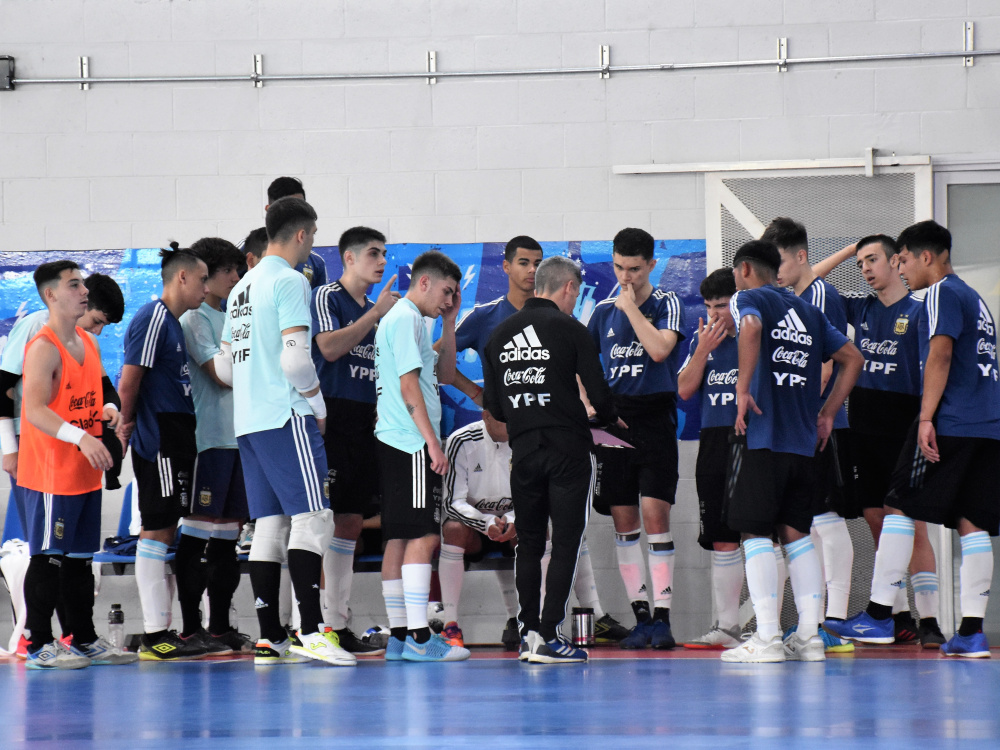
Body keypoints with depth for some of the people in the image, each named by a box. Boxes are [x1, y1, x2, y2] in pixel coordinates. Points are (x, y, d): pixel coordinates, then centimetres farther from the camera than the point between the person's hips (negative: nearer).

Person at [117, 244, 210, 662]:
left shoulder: (172, 321, 18)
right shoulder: (154, 318, -12)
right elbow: (129, 381, -15)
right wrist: (128, 422, -4)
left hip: (176, 438, 10)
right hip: (158, 442, -10)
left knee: (164, 530, 11)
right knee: (157, 530, -8)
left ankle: (160, 632, 14)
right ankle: (154, 636, -7)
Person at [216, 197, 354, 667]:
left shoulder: (242, 288, 19)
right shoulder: (290, 281, -8)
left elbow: (223, 367, 21)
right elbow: (295, 357, -18)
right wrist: (318, 405, -5)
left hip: (248, 422, 9)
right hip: (286, 416, -9)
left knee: (270, 525, 8)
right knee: (311, 518, -10)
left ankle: (269, 638, 5)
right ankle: (310, 630, -18)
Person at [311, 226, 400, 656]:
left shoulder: (374, 309, 20)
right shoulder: (327, 297, -3)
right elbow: (330, 347, -18)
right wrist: (377, 312, -16)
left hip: (363, 423, 9)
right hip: (330, 417, -9)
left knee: (351, 522, 9)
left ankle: (338, 625, 13)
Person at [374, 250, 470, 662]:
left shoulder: (407, 319, 22)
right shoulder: (405, 318, -9)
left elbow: (443, 375, 27)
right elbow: (409, 384, -16)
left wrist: (449, 322, 19)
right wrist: (433, 442, -18)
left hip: (397, 443, 11)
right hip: (411, 443, -11)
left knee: (399, 539, 8)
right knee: (422, 535, -13)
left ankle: (398, 636, 8)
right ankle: (417, 636, -17)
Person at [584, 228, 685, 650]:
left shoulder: (667, 304, 0)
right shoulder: (604, 310, 12)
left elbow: (659, 349, -18)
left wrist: (630, 306, -11)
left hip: (654, 420, -4)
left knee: (655, 516, -11)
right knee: (623, 520, 3)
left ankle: (662, 617, -11)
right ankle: (640, 617, 7)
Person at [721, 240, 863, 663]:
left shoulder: (749, 299, 1)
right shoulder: (808, 311, 20)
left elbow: (751, 328, -23)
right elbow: (853, 359, 20)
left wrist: (743, 387, -17)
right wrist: (826, 415, 19)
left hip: (762, 437, -6)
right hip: (804, 441, 6)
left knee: (755, 533, -4)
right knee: (796, 533, 11)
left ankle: (767, 639, -10)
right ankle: (809, 636, 7)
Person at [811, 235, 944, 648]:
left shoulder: (919, 310, -2)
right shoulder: (860, 308, 13)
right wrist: (848, 251, 14)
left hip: (903, 431, -6)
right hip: (863, 427, 6)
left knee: (913, 525, -9)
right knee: (877, 522, 6)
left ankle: (929, 622, -10)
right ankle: (898, 618, 11)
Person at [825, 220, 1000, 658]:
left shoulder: (943, 294, -4)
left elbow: (940, 354, -15)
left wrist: (926, 418, -19)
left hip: (949, 424, -8)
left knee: (900, 508, -3)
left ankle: (879, 615, -4)